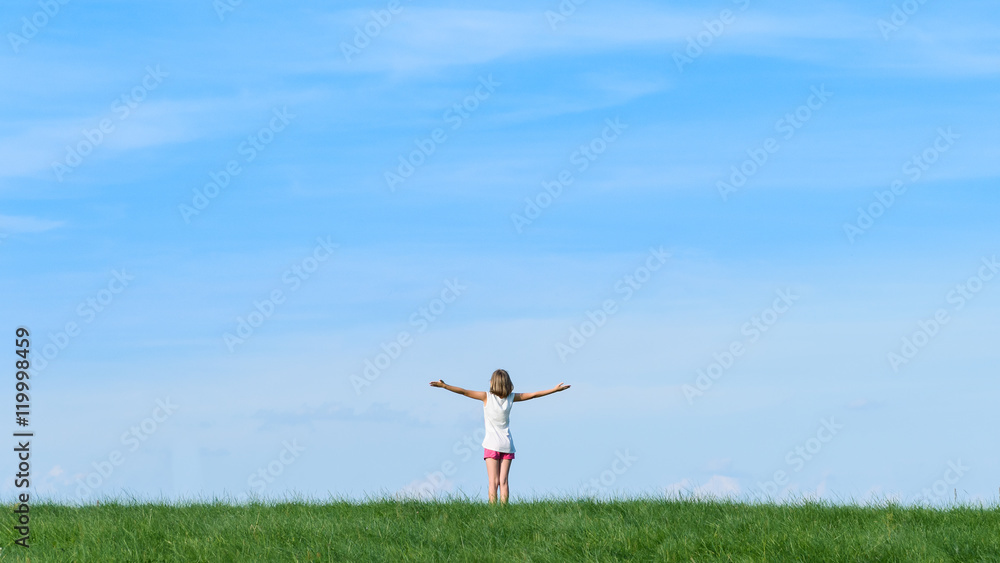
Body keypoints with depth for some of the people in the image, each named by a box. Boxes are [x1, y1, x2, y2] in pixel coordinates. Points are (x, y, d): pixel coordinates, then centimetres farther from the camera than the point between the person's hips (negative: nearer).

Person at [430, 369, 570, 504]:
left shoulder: (487, 397, -7)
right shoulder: (511, 398, 0)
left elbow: (464, 392, -12)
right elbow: (534, 395, 8)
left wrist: (444, 386, -8)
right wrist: (555, 389, 17)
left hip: (492, 445, -2)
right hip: (507, 445, 2)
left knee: (494, 482, -6)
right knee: (503, 482, 2)